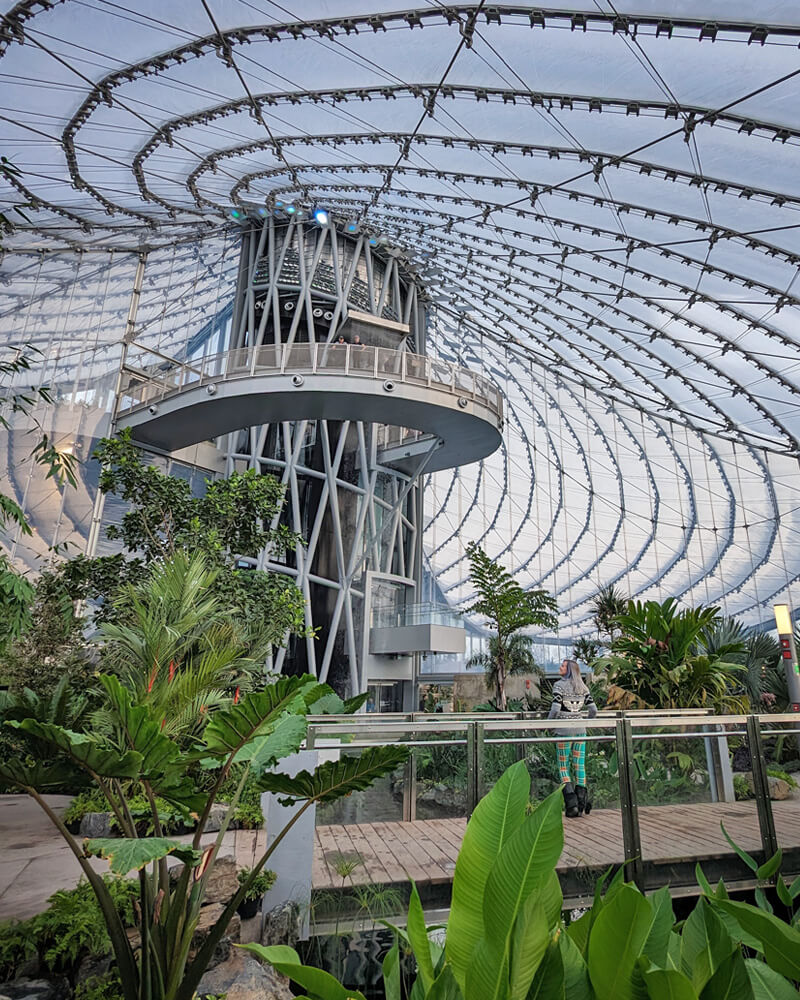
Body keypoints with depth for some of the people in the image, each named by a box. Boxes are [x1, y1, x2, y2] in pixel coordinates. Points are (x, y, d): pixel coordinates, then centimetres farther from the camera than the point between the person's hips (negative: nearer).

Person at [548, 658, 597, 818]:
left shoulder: (559, 685, -10)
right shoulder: (582, 687, 7)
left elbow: (555, 709, -17)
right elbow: (593, 710, 6)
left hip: (564, 730, -5)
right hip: (580, 730, 5)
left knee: (564, 768, 4)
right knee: (580, 766, 11)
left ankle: (571, 804, -2)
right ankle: (582, 801, 10)